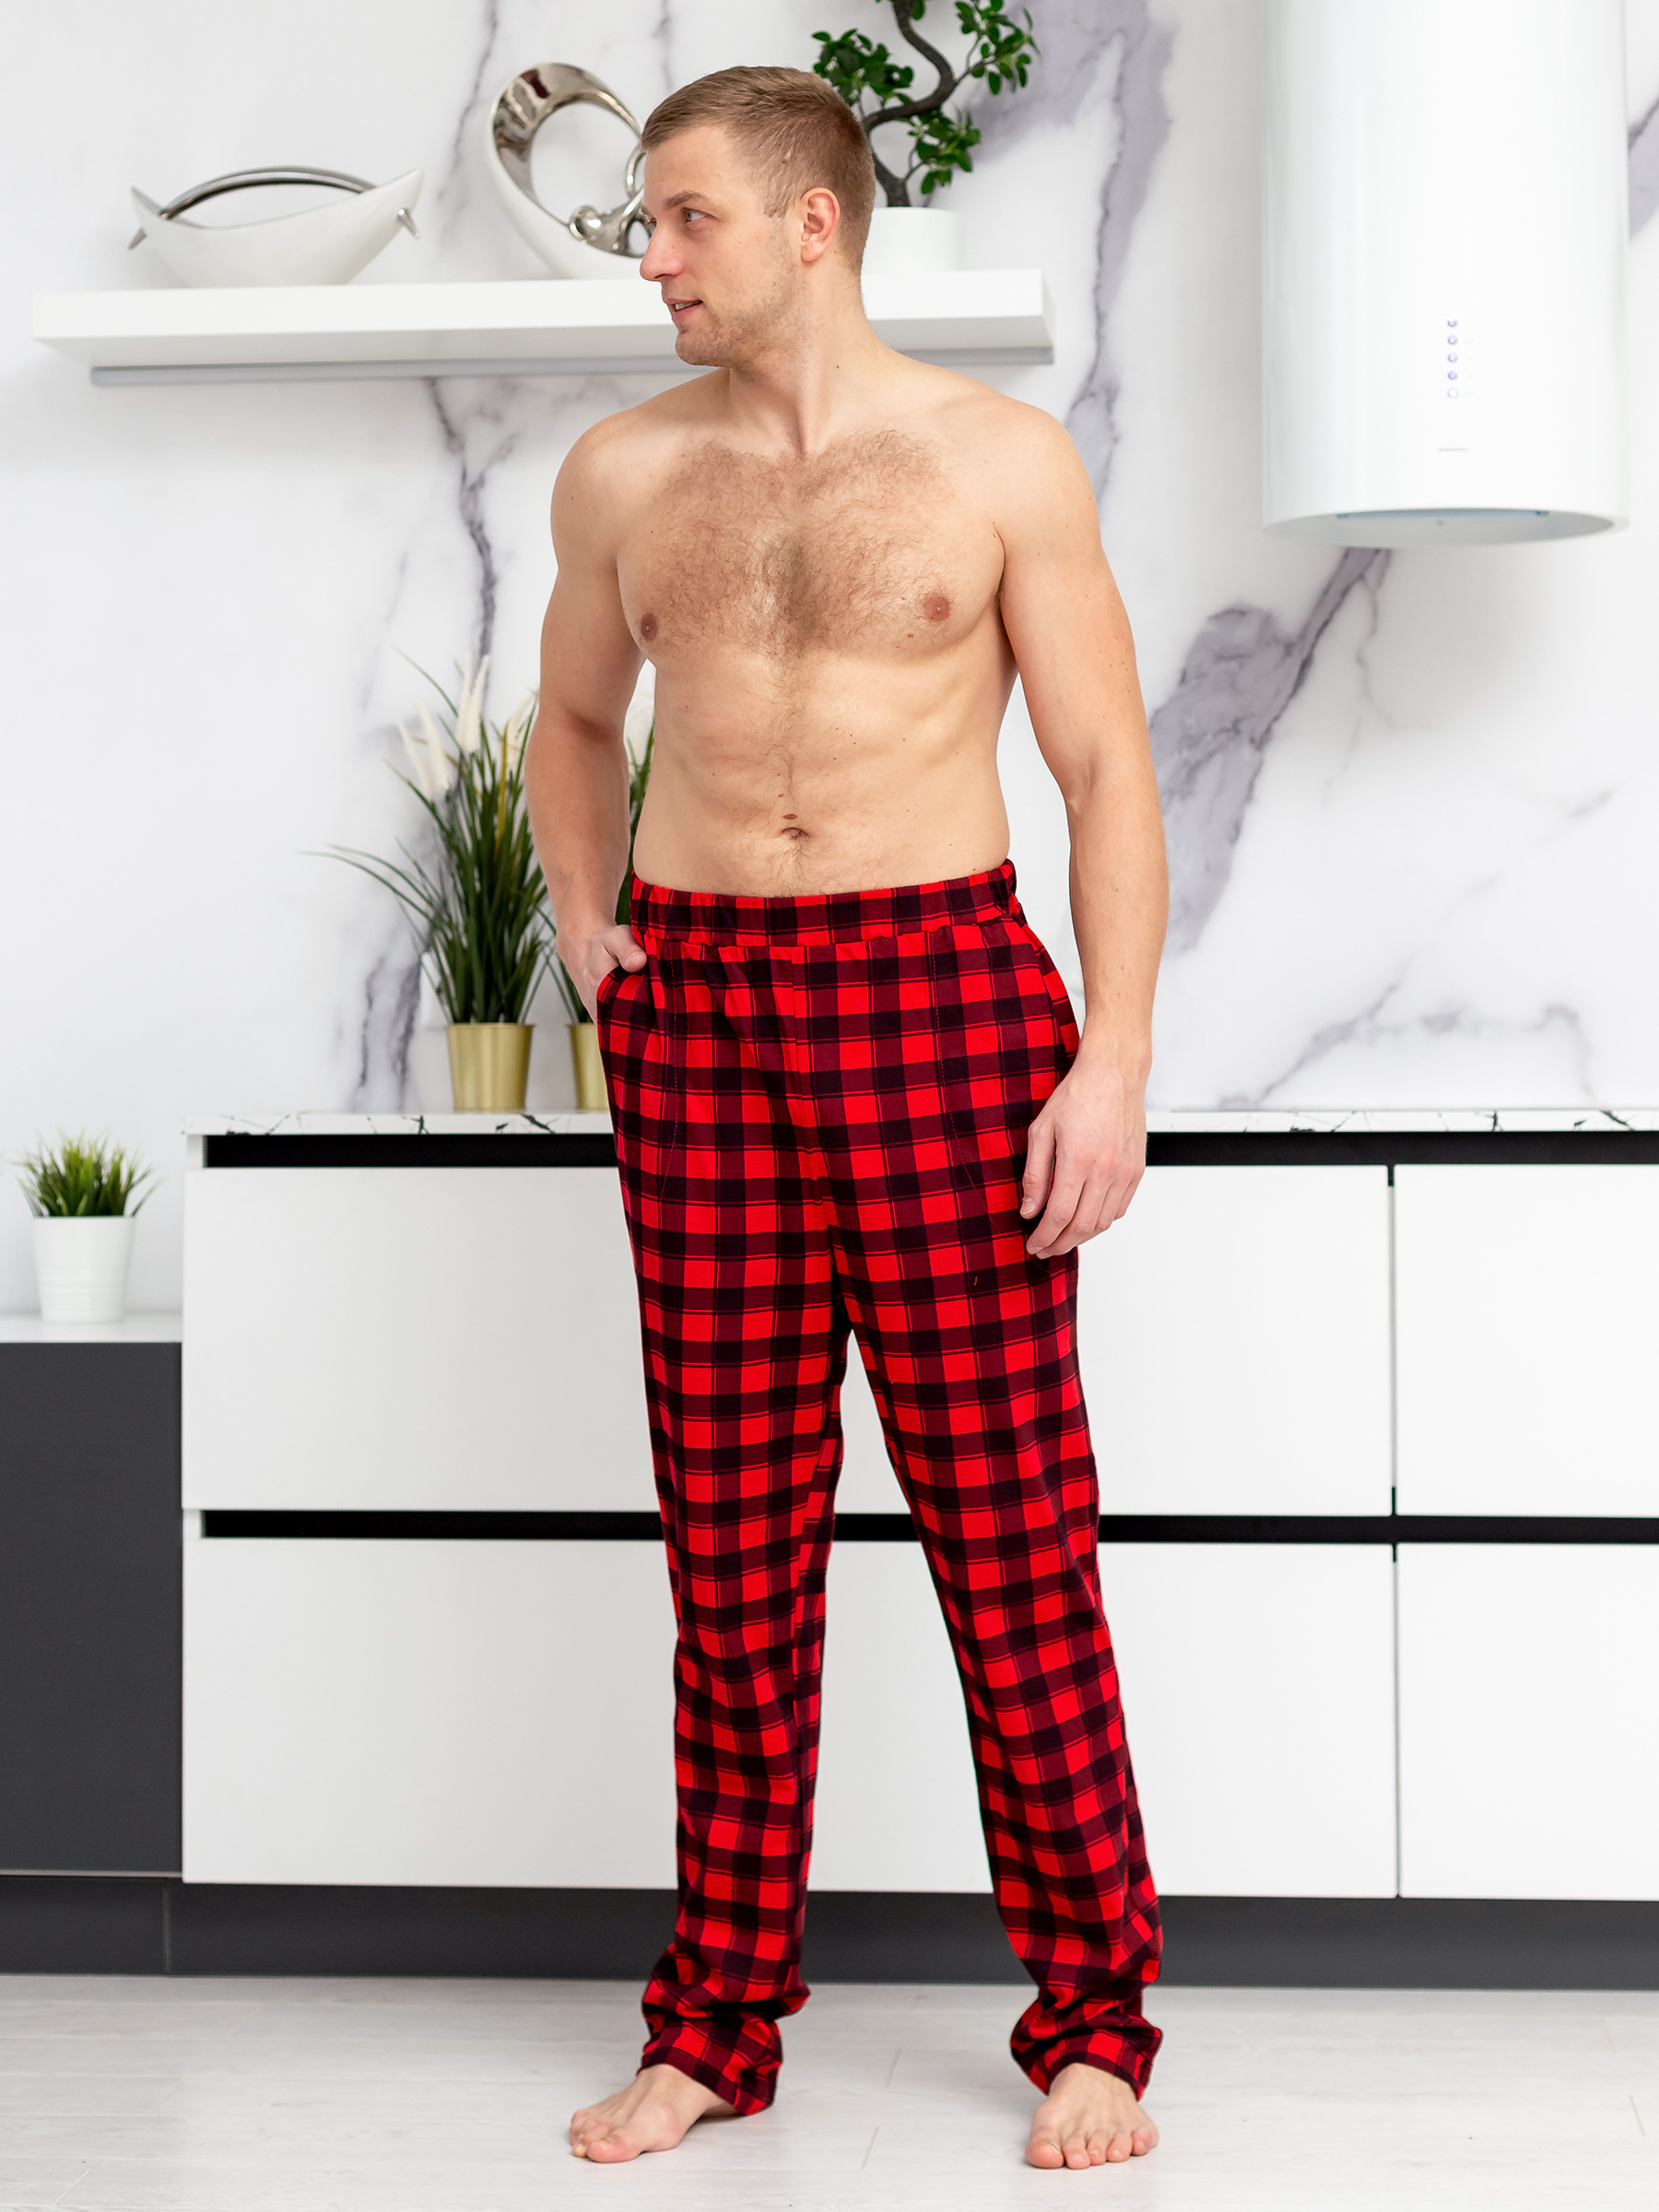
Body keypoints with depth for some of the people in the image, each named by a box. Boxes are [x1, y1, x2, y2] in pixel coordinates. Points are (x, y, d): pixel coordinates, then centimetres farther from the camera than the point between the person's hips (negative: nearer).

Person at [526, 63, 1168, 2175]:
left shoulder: (1000, 460, 2)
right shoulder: (619, 473, 11)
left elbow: (1108, 771, 1)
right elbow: (573, 719, 27)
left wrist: (1112, 1061, -8)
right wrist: (590, 931, 13)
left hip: (945, 1000, -3)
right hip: (698, 1017, 3)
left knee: (1010, 1528, -1)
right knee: (734, 1543, 5)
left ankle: (1090, 2023, 11)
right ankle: (718, 2020, 17)